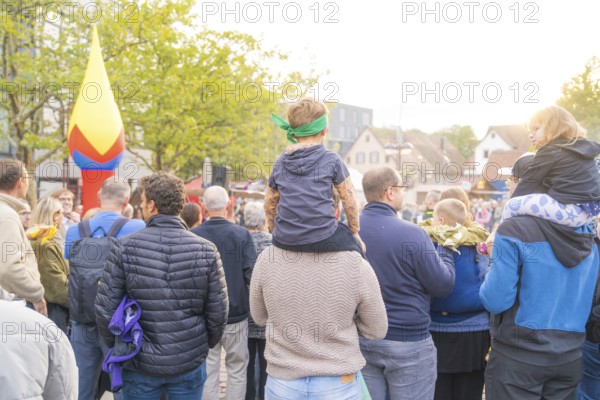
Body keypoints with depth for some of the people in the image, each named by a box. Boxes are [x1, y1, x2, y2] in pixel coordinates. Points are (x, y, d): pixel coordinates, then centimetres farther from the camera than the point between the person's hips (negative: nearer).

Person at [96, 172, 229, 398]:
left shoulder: (124, 248, -11)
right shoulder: (205, 250, -9)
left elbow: (105, 310, -9)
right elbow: (218, 313, -7)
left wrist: (117, 346, 9)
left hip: (139, 364, 0)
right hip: (189, 363, 1)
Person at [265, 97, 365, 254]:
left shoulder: (280, 162, 8)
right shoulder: (331, 160, -3)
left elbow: (269, 204, 14)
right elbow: (349, 201, 1)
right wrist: (354, 232, 14)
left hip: (285, 240, 4)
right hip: (322, 239, -4)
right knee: (354, 242, 25)